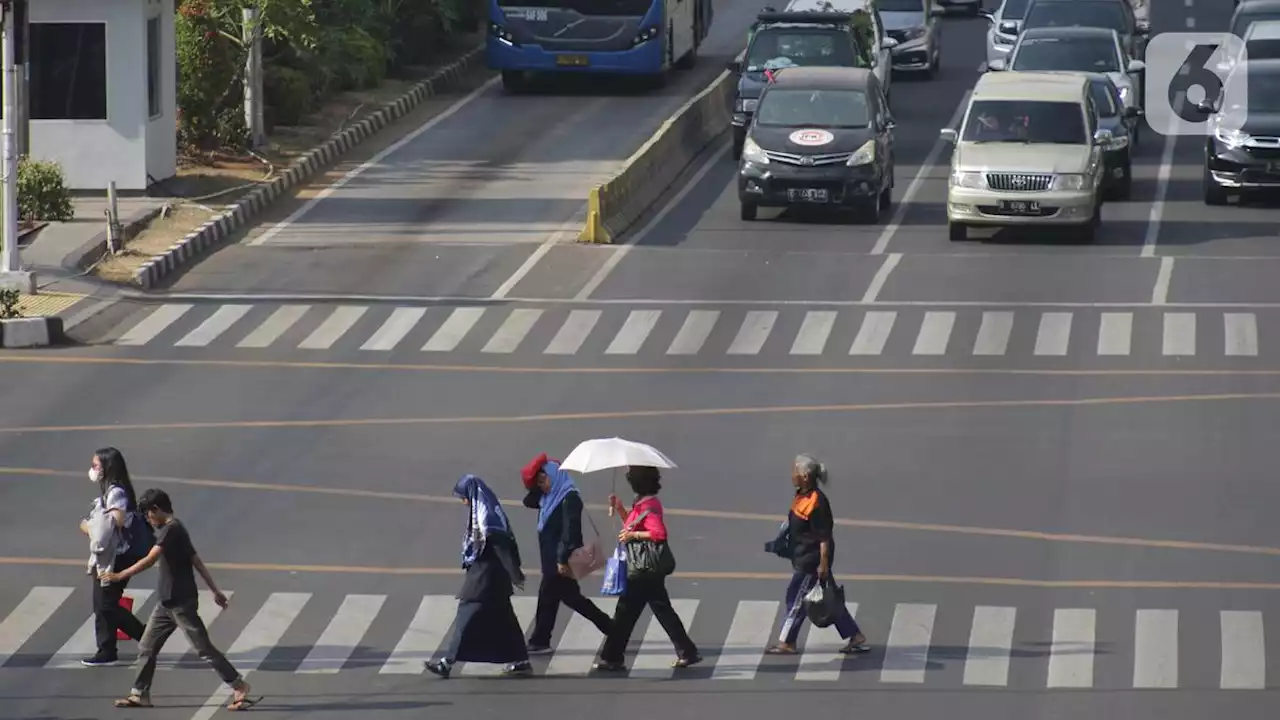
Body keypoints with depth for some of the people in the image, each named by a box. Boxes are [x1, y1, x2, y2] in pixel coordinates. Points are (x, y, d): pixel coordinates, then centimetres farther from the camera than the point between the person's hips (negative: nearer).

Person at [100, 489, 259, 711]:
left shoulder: (172, 529, -17)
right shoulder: (171, 529, 14)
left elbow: (149, 560, -25)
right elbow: (197, 561, 17)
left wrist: (120, 576, -20)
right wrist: (215, 590, 18)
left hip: (181, 603, -10)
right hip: (167, 602, 10)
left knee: (203, 647, -6)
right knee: (147, 648, 10)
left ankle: (240, 688, -1)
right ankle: (140, 694, 16)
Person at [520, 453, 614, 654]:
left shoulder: (569, 499, -16)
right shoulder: (550, 498, 13)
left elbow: (570, 531, -22)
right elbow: (529, 501, 21)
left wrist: (563, 560, -25)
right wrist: (536, 487, 5)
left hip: (560, 561, -10)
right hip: (552, 559, 10)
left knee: (547, 598, -3)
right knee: (571, 598, 13)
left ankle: (539, 641, 4)